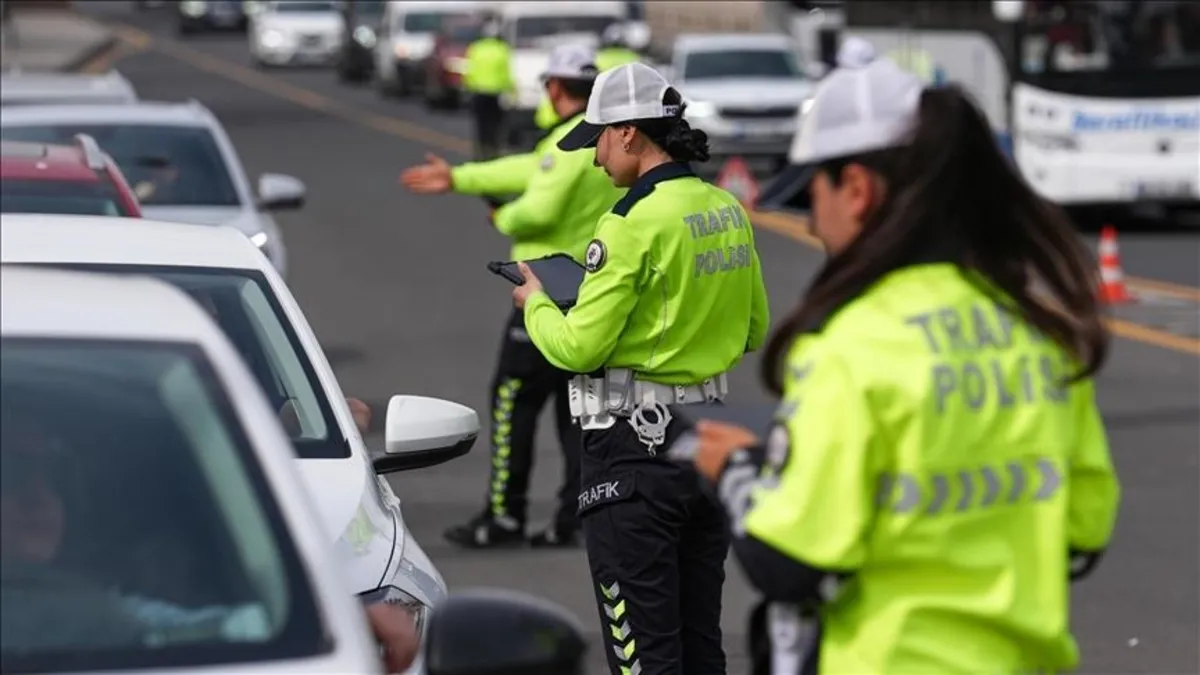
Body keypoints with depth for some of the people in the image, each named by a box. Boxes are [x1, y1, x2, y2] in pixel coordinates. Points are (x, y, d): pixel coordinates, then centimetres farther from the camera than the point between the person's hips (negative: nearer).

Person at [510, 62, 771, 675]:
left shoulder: (633, 223, -17)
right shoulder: (728, 211, 8)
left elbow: (579, 347, -17)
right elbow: (754, 331, 18)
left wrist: (536, 304, 2)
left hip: (637, 447, -8)